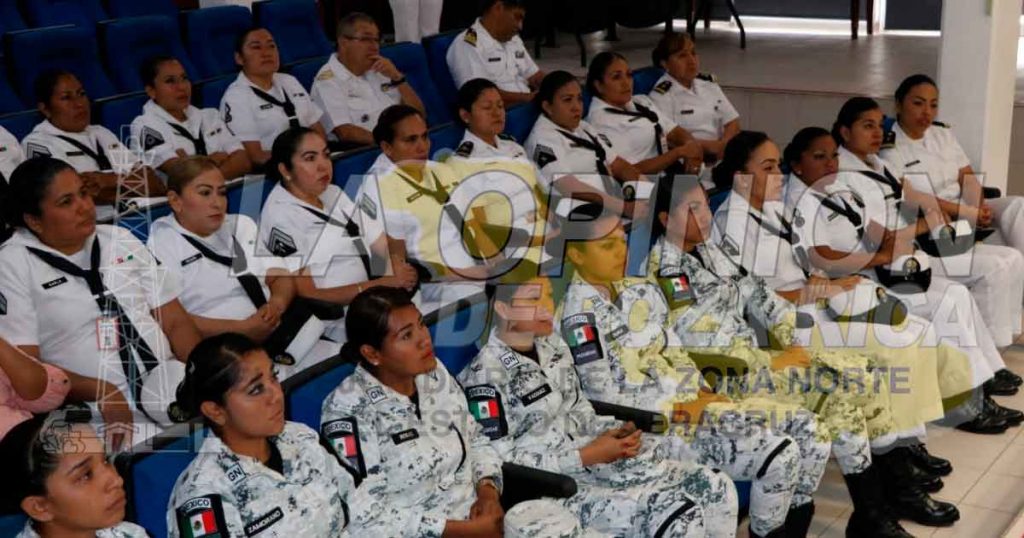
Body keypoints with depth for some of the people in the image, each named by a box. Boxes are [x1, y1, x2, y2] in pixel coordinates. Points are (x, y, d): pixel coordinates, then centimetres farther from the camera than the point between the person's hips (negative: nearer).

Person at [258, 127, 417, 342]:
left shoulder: (334, 195, 13)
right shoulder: (281, 217, -9)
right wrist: (379, 285, -16)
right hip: (332, 323, -7)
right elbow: (306, 294, -12)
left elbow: (378, 242, 10)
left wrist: (399, 265, -13)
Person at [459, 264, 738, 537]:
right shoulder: (487, 374, -15)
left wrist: (615, 431, -5)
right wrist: (587, 456, -18)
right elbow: (502, 460, -18)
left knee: (717, 488, -2)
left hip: (590, 460, 8)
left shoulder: (554, 347, 8)